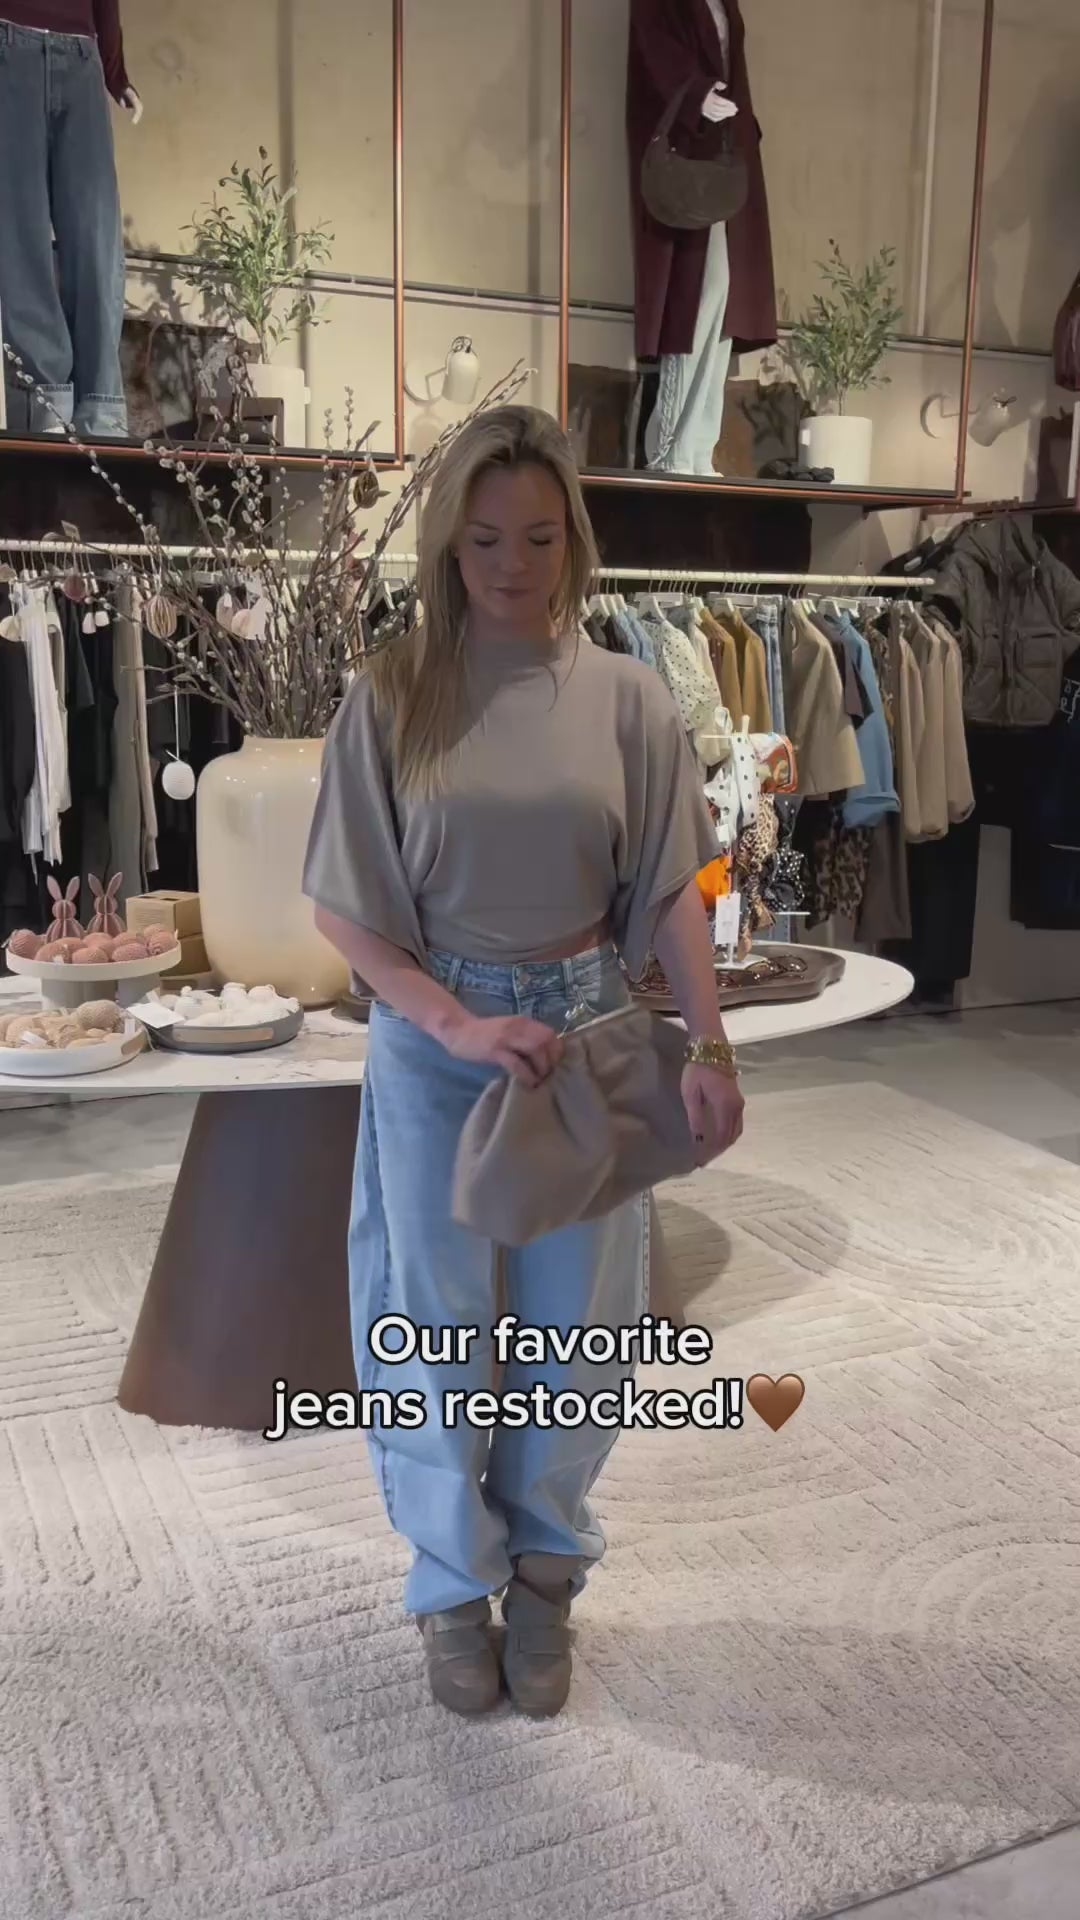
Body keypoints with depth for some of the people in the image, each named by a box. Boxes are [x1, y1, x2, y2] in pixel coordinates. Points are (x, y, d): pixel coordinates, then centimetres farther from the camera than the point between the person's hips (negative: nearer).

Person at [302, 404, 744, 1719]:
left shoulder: (627, 697, -2)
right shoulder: (390, 695, -6)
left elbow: (671, 890, -2)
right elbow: (344, 906, -7)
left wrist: (710, 1044, -14)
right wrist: (461, 1024, -18)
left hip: (588, 1029, 1)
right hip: (432, 1037, -1)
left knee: (573, 1324, 11)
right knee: (437, 1325, 10)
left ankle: (545, 1571, 36)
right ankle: (457, 1582, 34)